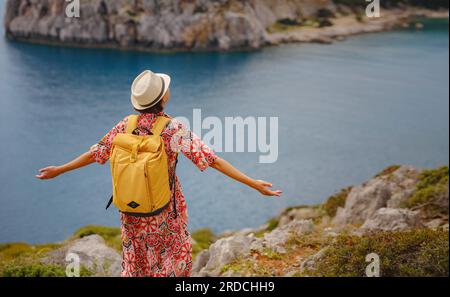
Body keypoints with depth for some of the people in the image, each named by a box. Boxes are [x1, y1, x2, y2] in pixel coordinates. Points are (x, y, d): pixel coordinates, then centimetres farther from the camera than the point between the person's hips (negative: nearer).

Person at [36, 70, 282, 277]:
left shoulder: (126, 126, -11)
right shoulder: (175, 130, -22)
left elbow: (95, 154, -3)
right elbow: (213, 160, -24)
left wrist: (58, 170, 12)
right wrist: (253, 184, -22)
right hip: (166, 210, -3)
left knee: (136, 261, 22)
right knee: (172, 258, 19)